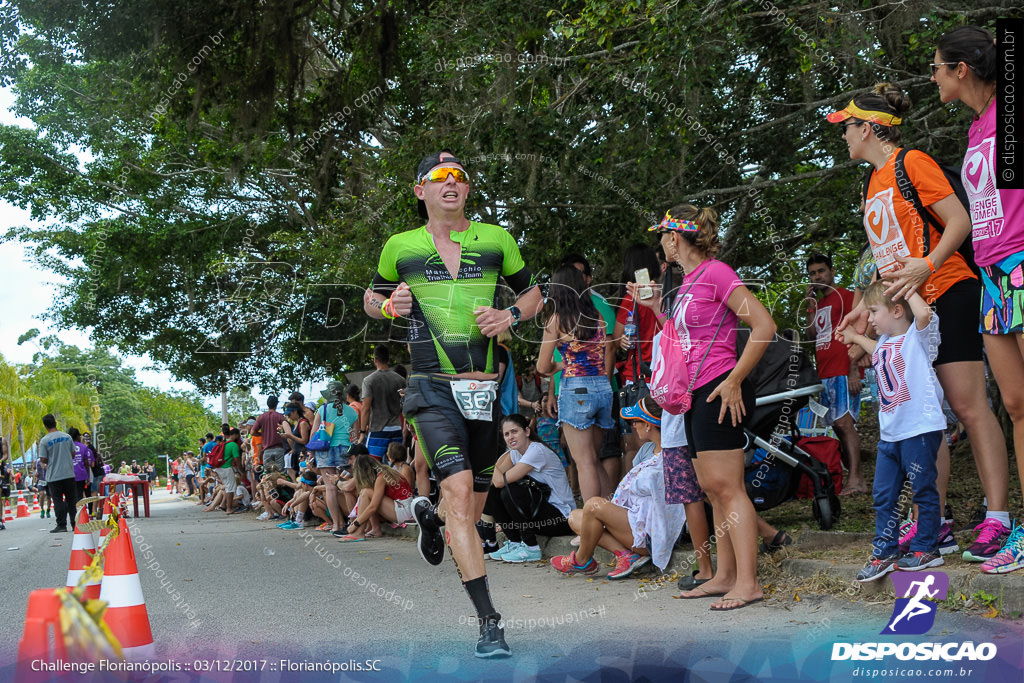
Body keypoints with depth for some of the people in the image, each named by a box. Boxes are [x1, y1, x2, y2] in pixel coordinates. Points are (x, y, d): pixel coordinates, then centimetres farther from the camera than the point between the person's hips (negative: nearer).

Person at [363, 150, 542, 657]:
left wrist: (510, 315, -4)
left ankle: (431, 515, 50)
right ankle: (488, 621, -17)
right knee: (459, 490, -21)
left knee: (471, 511, 12)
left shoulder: (495, 239, 7)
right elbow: (371, 299, 19)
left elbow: (532, 293, 17)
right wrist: (391, 306, -4)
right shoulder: (400, 247, 5)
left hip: (485, 389, 3)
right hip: (433, 390, -2)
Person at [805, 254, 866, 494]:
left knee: (844, 422, -17)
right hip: (824, 374, 7)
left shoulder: (847, 296, 2)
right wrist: (811, 307, 6)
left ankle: (854, 480, -21)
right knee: (839, 426, 4)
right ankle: (856, 478, 7)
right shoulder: (817, 304, 23)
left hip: (843, 372, -7)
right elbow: (812, 336, 13)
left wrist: (854, 371, -15)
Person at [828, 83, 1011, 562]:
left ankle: (997, 521, -7)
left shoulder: (911, 162, -5)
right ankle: (935, 525, 8)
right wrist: (867, 306, 15)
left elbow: (960, 221, -13)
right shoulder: (874, 182, 20)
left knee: (968, 405, -10)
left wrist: (927, 266, -27)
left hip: (947, 296, -9)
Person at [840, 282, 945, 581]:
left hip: (920, 429, -8)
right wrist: (855, 338, 47)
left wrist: (907, 287, -17)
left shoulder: (918, 337, -8)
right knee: (883, 495, 8)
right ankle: (884, 553, 14)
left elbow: (924, 313, -32)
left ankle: (926, 549, 15)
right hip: (889, 433, 8)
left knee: (923, 490, 4)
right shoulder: (885, 342, 15)